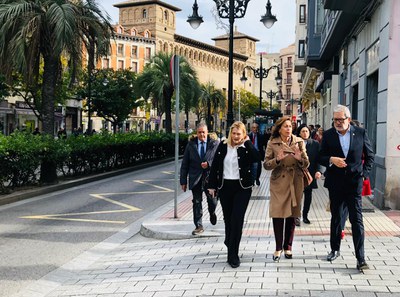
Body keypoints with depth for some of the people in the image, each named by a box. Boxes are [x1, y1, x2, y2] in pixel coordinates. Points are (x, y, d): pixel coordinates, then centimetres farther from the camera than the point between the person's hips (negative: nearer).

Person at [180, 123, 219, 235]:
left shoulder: (215, 144, 0)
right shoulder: (191, 144, 4)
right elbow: (185, 164, 5)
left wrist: (209, 164, -21)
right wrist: (183, 181, 1)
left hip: (210, 177, -1)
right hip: (195, 178, 1)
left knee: (212, 200, 4)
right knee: (197, 202, 4)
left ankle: (212, 213, 39)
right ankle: (199, 226, 13)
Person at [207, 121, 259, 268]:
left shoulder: (246, 147, -4)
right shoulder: (223, 146, 3)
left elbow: (256, 157, -24)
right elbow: (215, 165, 6)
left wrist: (247, 142, -16)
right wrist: (212, 185, 4)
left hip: (242, 187, -3)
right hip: (225, 186, 3)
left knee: (237, 219, -7)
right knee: (228, 218, 14)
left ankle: (233, 255, -2)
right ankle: (230, 242, 41)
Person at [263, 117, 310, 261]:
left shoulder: (299, 142, 5)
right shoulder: (272, 143, 0)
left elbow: (306, 164, 6)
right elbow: (266, 165, -1)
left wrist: (300, 158, -15)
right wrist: (277, 159, -19)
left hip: (295, 183, 2)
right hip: (279, 183, -2)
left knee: (292, 216, 7)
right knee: (278, 215, -5)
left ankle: (288, 247, 20)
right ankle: (278, 248, 7)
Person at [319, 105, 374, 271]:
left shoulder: (360, 133, -1)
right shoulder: (328, 135, 1)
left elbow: (369, 156, 8)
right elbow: (321, 157, 3)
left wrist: (364, 174, -1)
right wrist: (331, 160, -17)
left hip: (354, 183, -2)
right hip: (335, 184, 2)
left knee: (357, 219, -5)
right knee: (336, 217, 15)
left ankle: (360, 258, -4)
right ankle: (335, 249, 31)